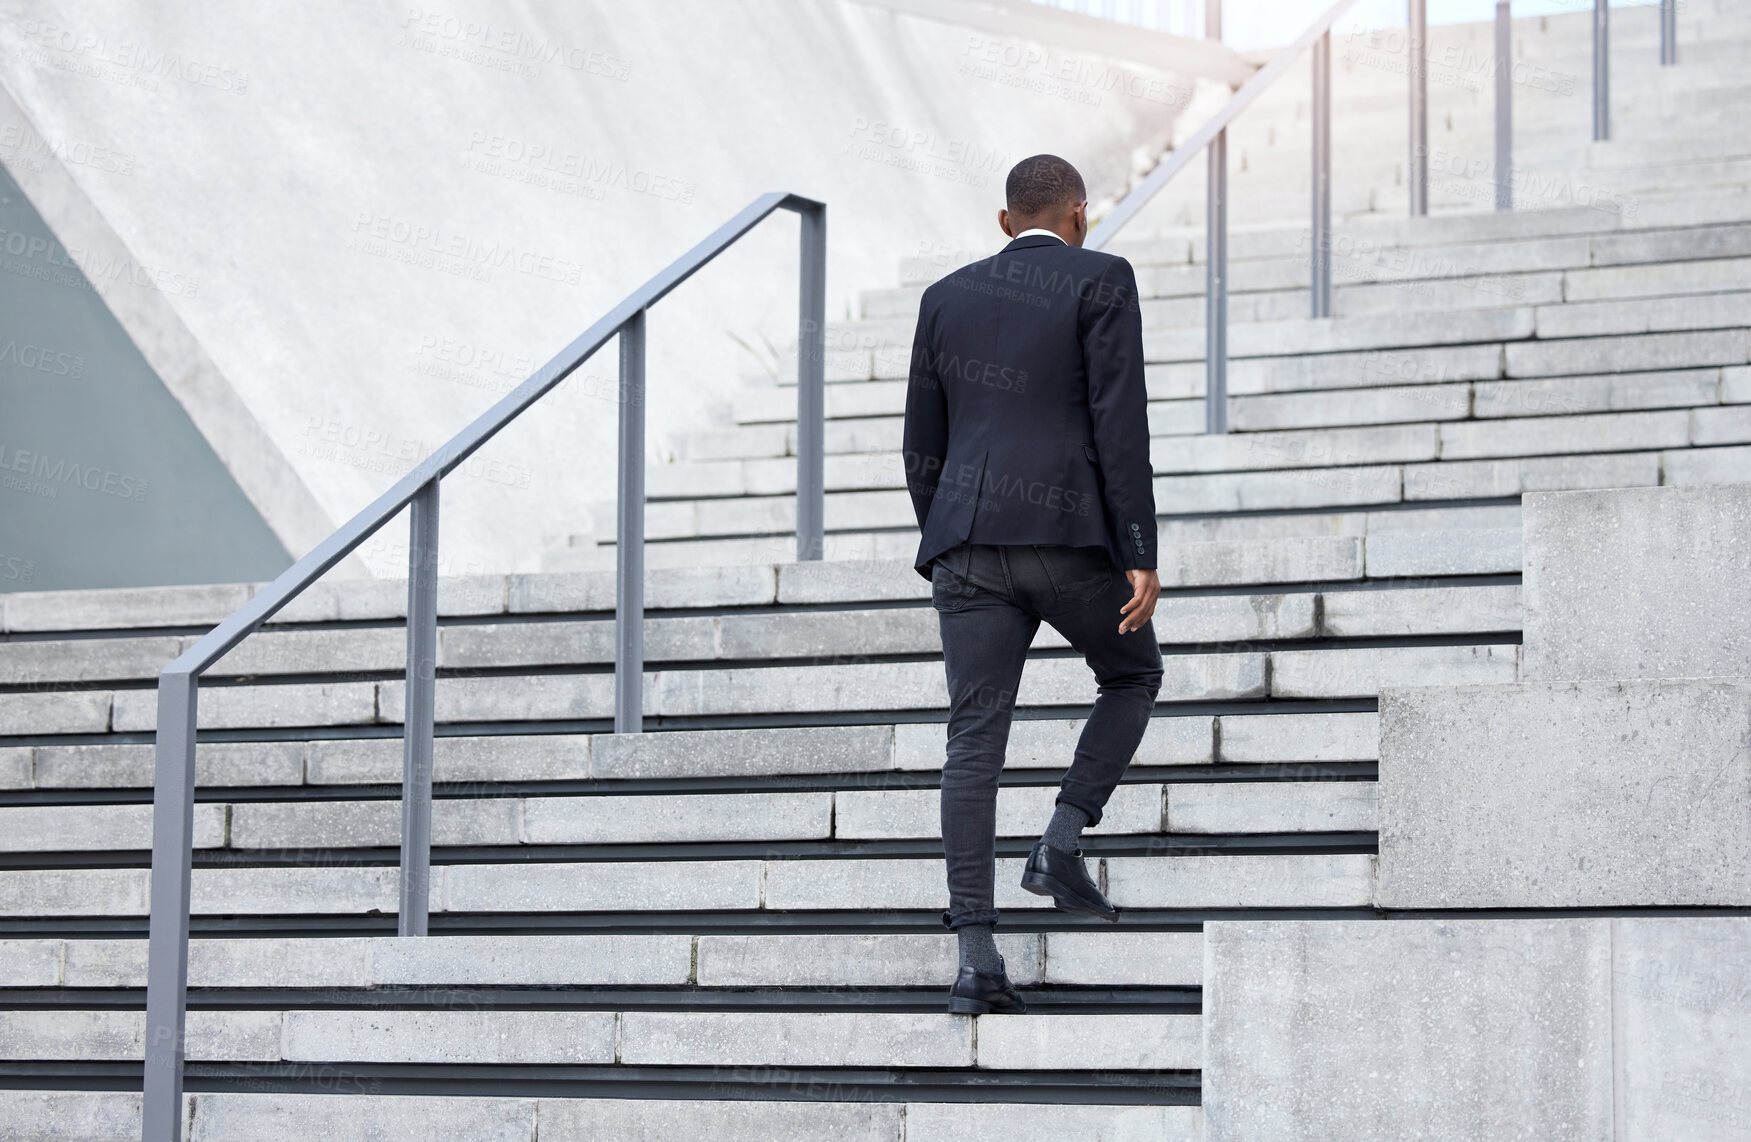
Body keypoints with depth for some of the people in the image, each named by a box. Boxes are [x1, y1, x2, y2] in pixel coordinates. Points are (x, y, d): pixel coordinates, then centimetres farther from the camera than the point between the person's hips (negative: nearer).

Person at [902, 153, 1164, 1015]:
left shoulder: (947, 297, 17)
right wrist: (1140, 555, -9)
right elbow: (1119, 422, -7)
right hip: (1070, 531, -4)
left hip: (969, 541, 4)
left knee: (974, 741, 0)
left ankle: (975, 952, -9)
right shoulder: (1101, 282, 2)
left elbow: (923, 448, 18)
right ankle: (1063, 838, 2)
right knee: (1133, 675, 22)